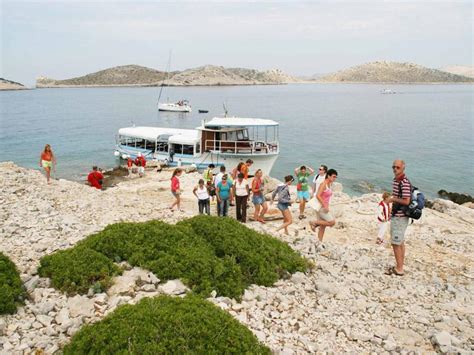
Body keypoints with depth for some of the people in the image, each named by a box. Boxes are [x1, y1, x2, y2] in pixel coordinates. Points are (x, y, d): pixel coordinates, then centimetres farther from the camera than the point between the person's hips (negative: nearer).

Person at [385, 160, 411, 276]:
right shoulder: (395, 180, 11)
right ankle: (400, 266, 26)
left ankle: (399, 269, 4)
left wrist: (392, 199, -15)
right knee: (400, 242, 16)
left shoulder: (405, 182, -20)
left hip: (400, 217, -10)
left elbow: (406, 201, -26)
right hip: (396, 215, 10)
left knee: (396, 243, -5)